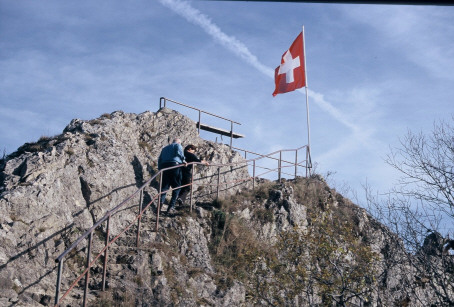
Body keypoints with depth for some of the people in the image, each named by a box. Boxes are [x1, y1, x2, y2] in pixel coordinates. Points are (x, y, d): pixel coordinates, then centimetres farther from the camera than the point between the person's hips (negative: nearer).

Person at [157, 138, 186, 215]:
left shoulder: (165, 148, 30)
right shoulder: (178, 145, 13)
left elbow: (160, 159, 23)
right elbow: (179, 152, -9)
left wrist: (160, 169, 22)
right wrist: (183, 160, 0)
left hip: (164, 166, 5)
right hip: (174, 165, -5)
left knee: (164, 187, 6)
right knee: (176, 187, 1)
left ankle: (160, 204, -13)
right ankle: (171, 207, -7)